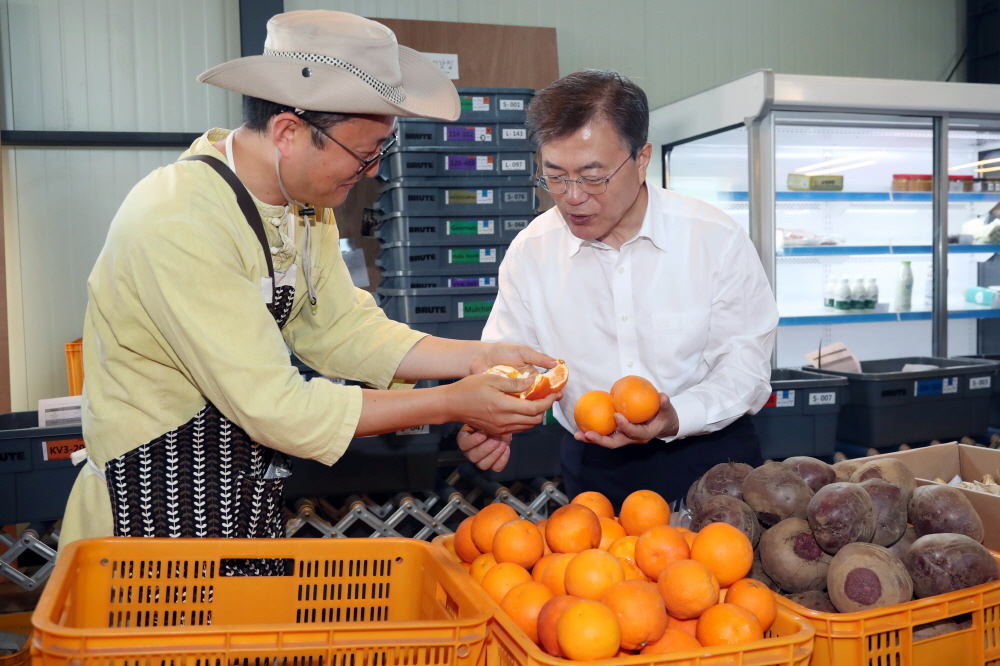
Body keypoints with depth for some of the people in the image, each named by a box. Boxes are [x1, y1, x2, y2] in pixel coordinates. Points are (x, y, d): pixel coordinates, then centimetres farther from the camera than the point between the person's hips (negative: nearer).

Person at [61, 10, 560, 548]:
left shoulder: (305, 202, -1)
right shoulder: (178, 225, -28)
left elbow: (339, 332, 2)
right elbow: (276, 408, -28)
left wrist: (476, 357, -9)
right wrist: (452, 405, -24)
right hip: (152, 520, -7)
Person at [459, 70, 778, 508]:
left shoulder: (717, 241, -8)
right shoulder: (529, 252, -2)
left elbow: (745, 369, -5)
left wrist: (676, 419, -22)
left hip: (708, 458, -1)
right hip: (593, 469, 2)